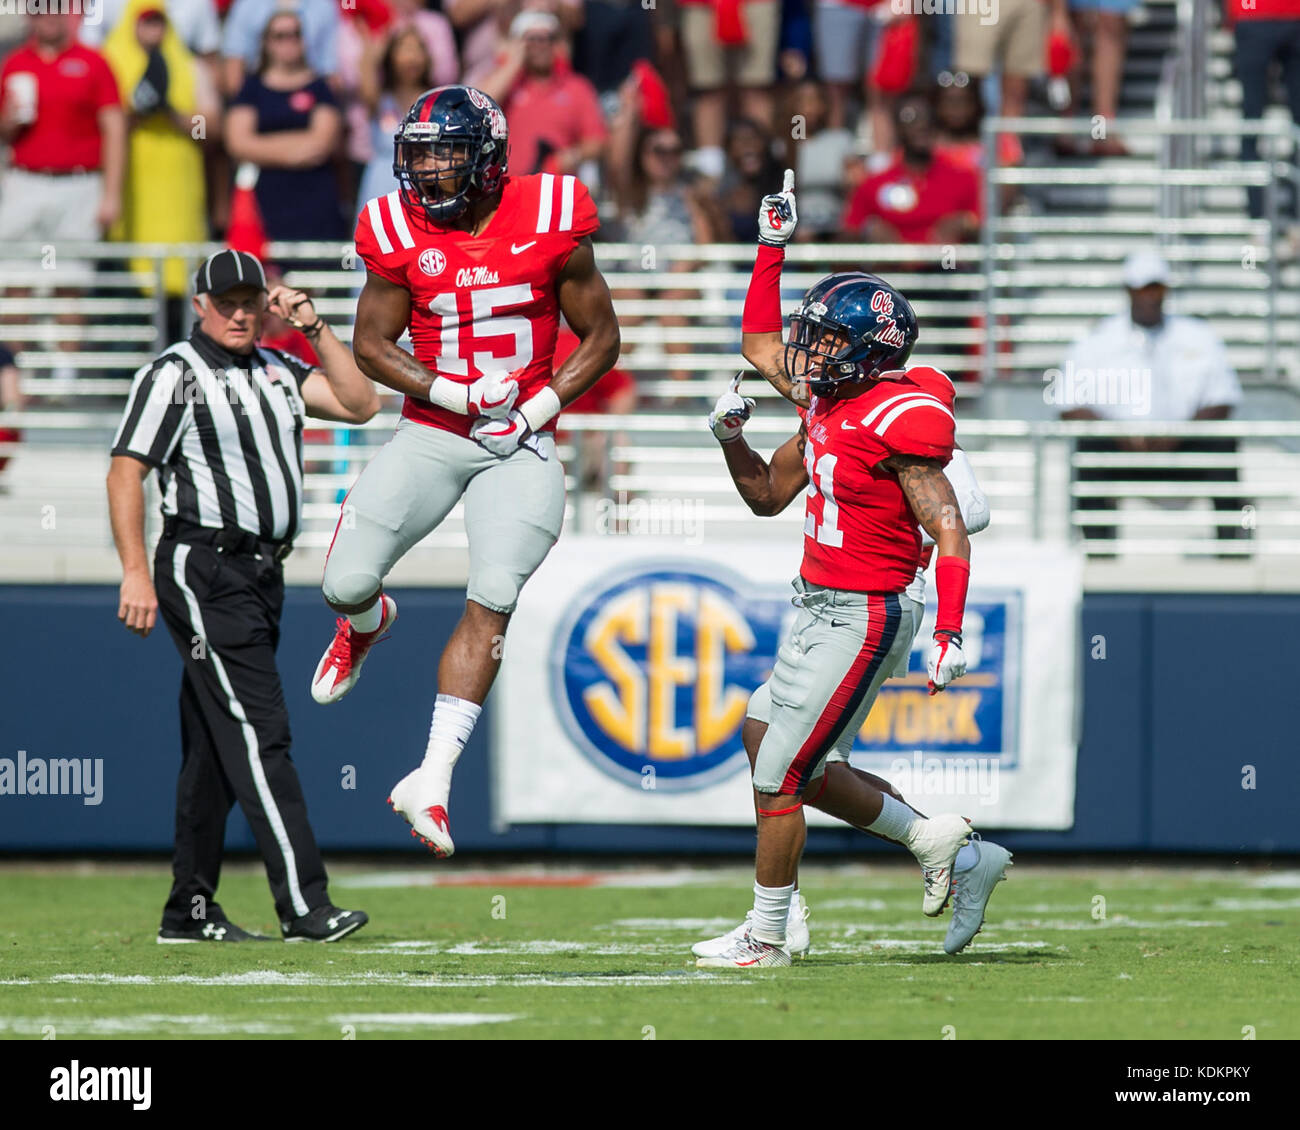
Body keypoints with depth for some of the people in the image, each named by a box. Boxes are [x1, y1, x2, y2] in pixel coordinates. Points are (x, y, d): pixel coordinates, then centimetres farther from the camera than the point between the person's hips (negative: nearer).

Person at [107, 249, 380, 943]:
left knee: (216, 748, 11)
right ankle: (303, 907, -21)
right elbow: (125, 471, -11)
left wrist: (315, 328, 2)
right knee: (258, 732, -15)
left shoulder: (277, 370, 16)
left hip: (262, 572, 8)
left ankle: (189, 910, 16)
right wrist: (136, 571, -19)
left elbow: (359, 404, 10)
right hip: (204, 569, -8)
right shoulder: (175, 375, -6)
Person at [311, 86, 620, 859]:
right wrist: (454, 393, -12)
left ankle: (434, 779, -9)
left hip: (520, 447, -2)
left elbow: (601, 338, 1)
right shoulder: (402, 234, -4)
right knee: (346, 584, -4)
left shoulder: (549, 224, -8)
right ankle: (368, 623, 37)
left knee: (493, 605, -13)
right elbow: (371, 344, 2)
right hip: (431, 438, 2)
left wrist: (541, 408, -11)